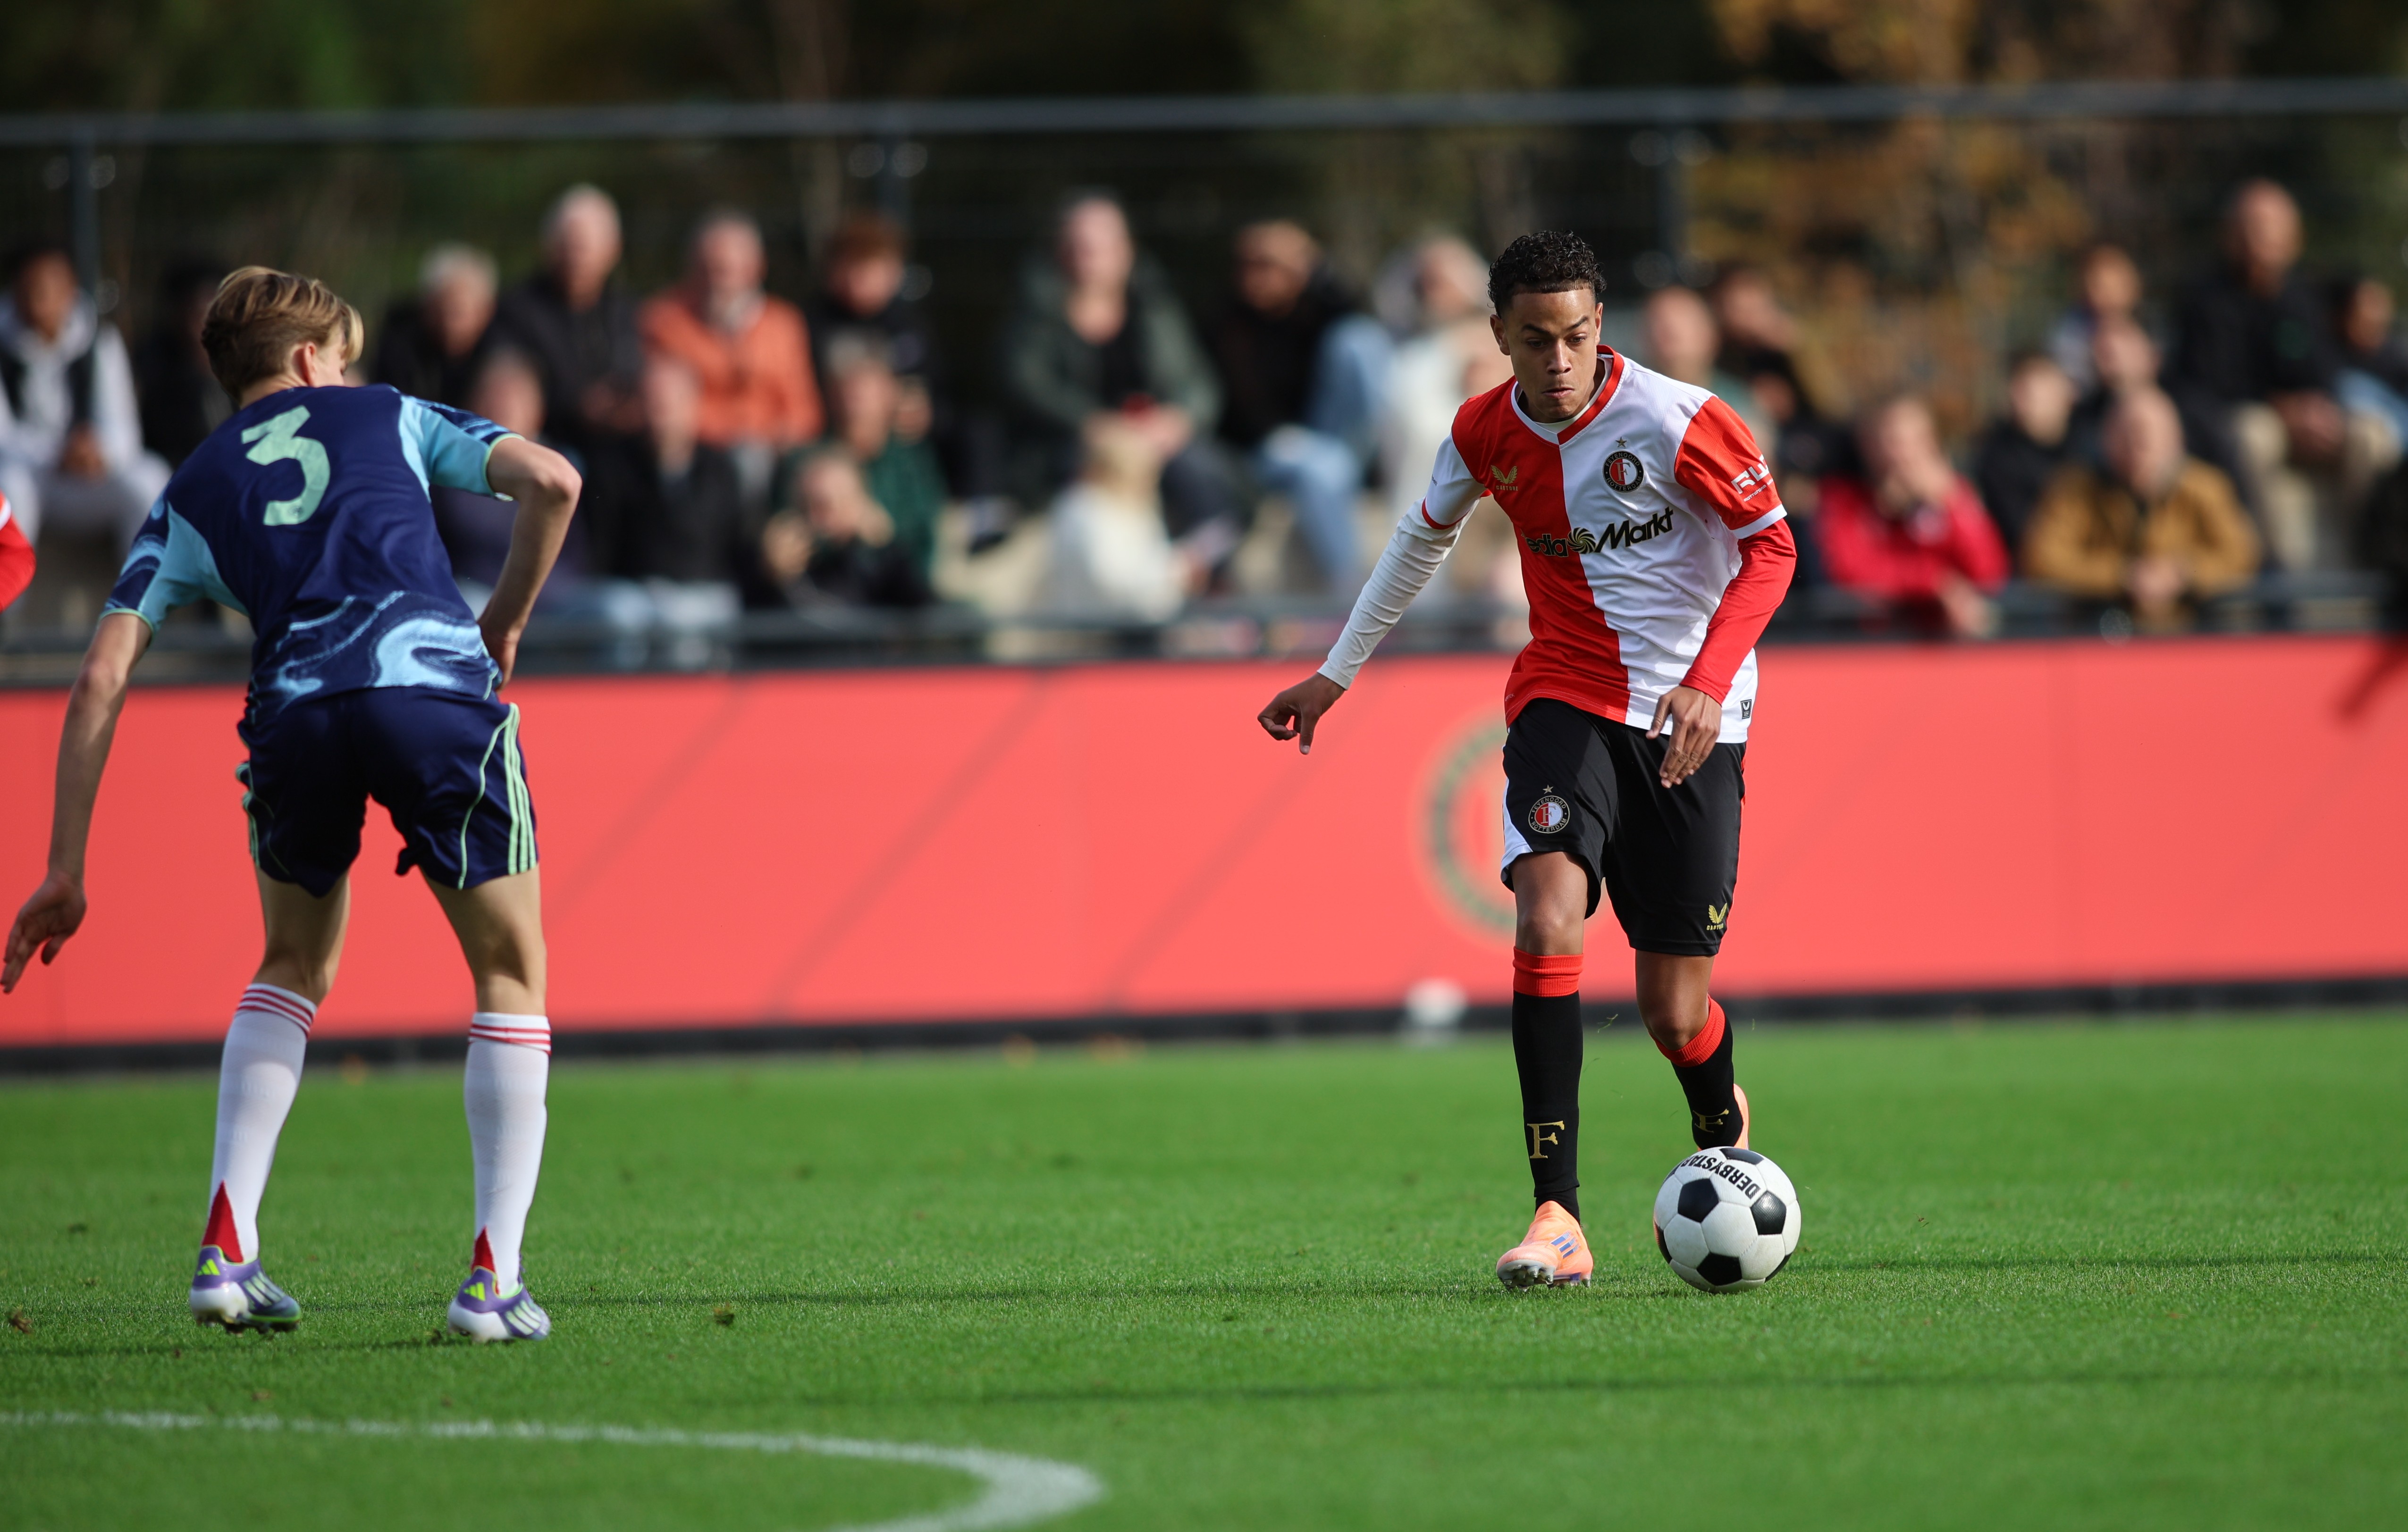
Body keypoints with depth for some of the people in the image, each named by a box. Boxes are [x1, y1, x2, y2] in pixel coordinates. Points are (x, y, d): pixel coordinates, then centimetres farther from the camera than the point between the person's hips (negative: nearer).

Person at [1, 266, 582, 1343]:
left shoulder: (190, 496, 27)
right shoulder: (390, 417, 26)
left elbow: (101, 679, 18)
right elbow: (550, 482, 10)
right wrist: (503, 627, 24)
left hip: (296, 713, 2)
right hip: (437, 682, -2)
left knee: (293, 970, 27)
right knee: (510, 972, 13)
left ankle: (227, 1247, 14)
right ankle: (494, 1279, 3)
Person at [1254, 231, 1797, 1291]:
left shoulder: (1674, 420, -15)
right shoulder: (1487, 435, -1)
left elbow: (1771, 545, -7)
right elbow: (1424, 536, 19)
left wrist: (1708, 684, -19)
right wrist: (1336, 673, 25)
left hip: (1689, 723, -3)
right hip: (1564, 696, 3)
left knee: (1674, 1012, 0)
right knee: (1547, 913, -25)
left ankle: (1721, 1129, 39)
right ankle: (1558, 1219, -27)